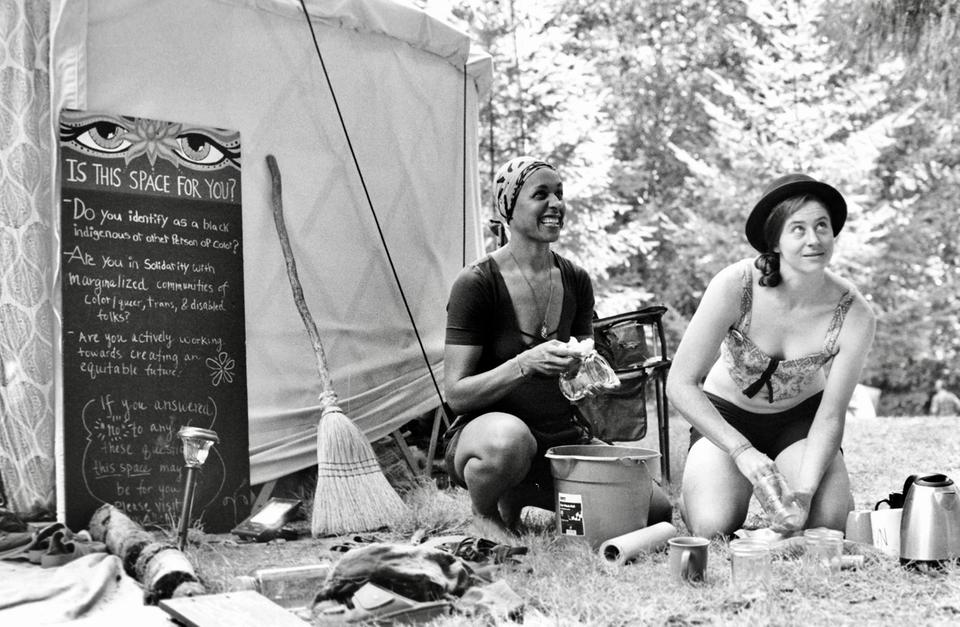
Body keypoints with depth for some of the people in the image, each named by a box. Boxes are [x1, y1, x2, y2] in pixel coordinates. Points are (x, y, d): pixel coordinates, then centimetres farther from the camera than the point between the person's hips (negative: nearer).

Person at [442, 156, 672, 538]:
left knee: (656, 510, -10)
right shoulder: (476, 283, -12)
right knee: (509, 438, -43)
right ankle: (484, 512, -7)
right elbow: (456, 395, -14)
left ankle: (516, 498, 10)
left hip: (560, 439, 6)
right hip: (484, 430, -6)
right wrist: (525, 364, -28)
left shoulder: (575, 281, 6)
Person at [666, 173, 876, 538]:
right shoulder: (734, 286, -29)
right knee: (713, 529, -23)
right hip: (725, 416, -2)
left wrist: (805, 490, -30)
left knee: (829, 521, -20)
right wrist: (742, 451, -33)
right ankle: (694, 493, 14)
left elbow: (830, 417, -15)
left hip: (800, 418, 2)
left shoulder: (854, 316, -23)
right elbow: (680, 384, -26)